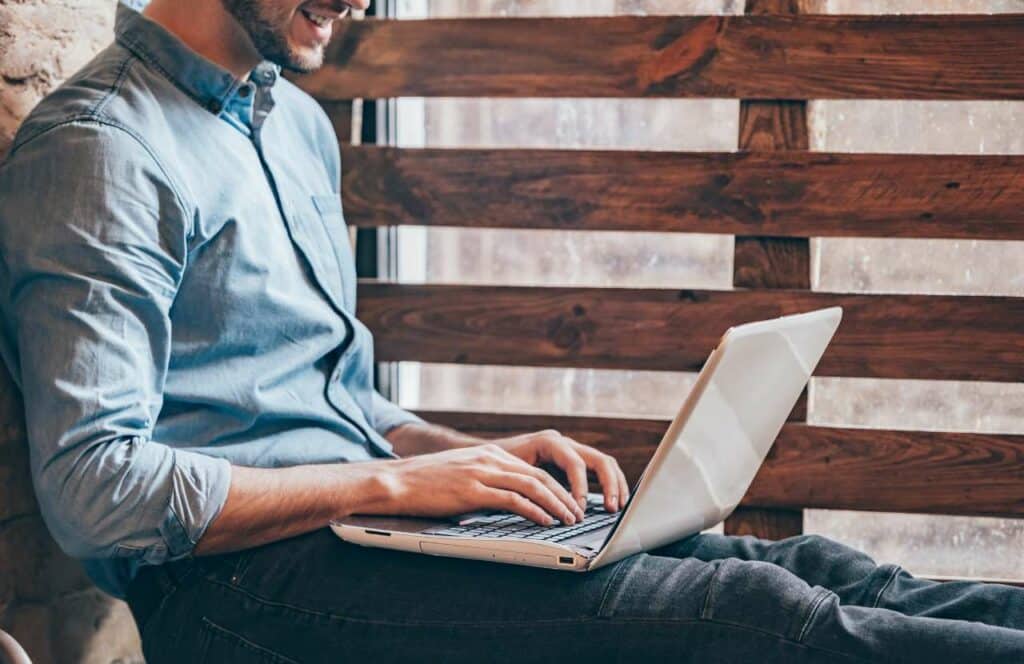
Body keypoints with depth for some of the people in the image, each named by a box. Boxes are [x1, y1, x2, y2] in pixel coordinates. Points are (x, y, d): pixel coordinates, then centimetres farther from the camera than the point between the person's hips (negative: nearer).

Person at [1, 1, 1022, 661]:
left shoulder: (297, 124, 19)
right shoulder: (103, 152, -10)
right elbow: (93, 489, -18)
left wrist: (481, 461, 5)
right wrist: (392, 481, -17)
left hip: (351, 522, 8)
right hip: (240, 580, -8)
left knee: (802, 568, -8)